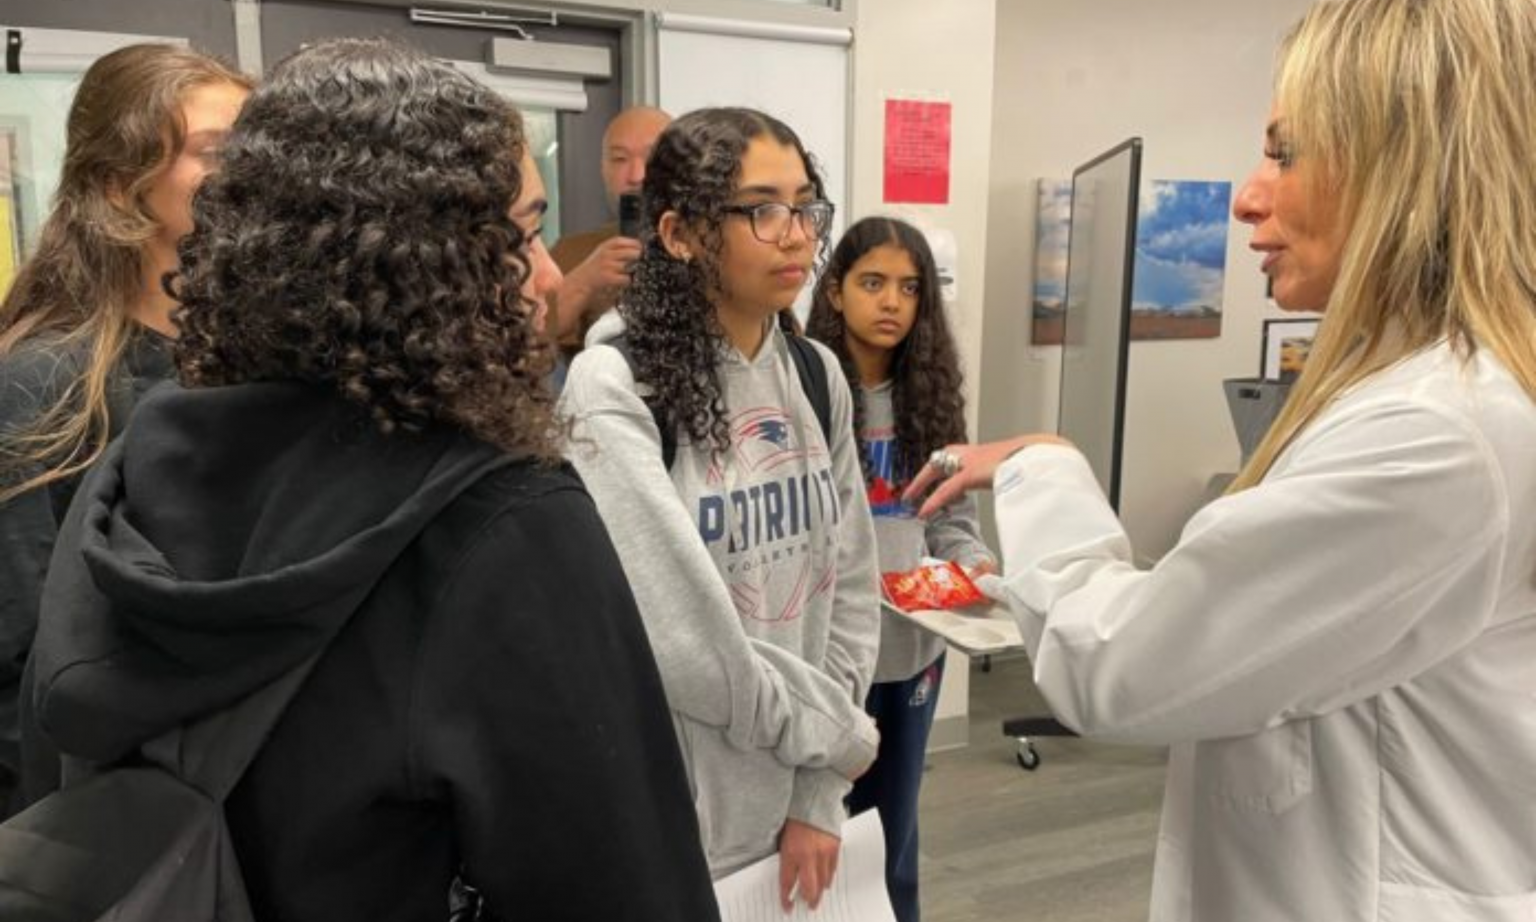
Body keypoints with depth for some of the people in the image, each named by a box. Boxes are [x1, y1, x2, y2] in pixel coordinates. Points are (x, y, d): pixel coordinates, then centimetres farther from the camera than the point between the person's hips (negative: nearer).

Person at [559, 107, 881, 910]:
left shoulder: (818, 377, 1)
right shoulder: (614, 384, -17)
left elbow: (849, 591, 2)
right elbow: (679, 638, -22)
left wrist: (821, 793, -2)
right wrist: (834, 734, -9)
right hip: (671, 819, -5)